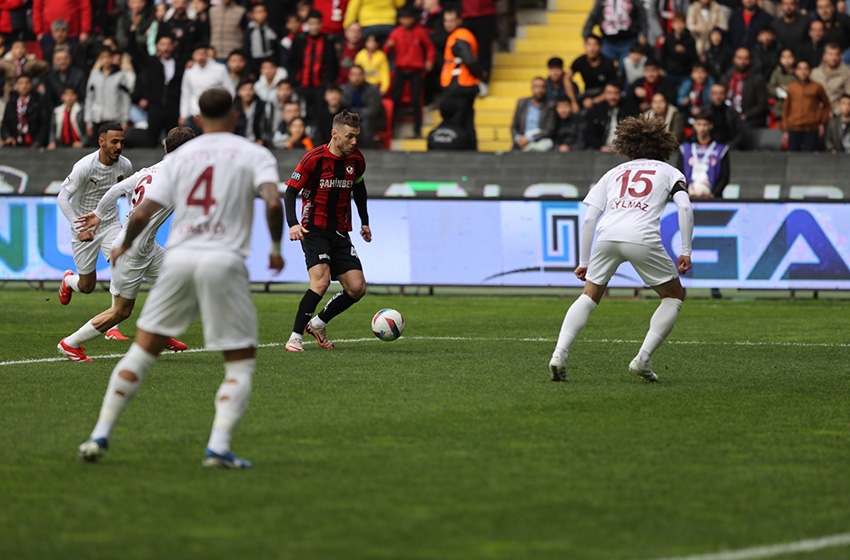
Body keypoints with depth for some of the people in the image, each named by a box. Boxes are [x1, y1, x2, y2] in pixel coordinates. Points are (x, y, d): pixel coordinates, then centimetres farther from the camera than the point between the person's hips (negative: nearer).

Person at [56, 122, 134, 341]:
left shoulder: (125, 166, -7)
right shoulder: (85, 166, -23)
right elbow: (62, 198, -22)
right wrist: (79, 228, -31)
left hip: (110, 224, 3)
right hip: (84, 228, -3)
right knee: (87, 287, 6)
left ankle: (113, 327, -15)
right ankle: (69, 280, 46)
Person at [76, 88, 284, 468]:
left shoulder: (179, 156, 13)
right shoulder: (254, 154, 5)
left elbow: (143, 213, 5)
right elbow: (273, 202, -12)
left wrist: (125, 246, 24)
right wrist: (276, 247, 4)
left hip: (178, 257, 3)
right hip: (224, 260, -3)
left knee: (141, 352, 13)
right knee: (241, 363, 7)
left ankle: (100, 437, 9)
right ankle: (218, 447, -10)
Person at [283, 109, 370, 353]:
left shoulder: (356, 160, 2)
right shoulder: (314, 158, -14)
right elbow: (291, 191, -12)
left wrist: (364, 222, 24)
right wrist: (293, 223, -26)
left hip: (340, 232, 6)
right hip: (314, 230, -6)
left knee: (357, 288, -4)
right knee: (321, 280, -26)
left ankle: (318, 323, 17)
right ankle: (296, 336, -16)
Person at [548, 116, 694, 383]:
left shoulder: (614, 173, 29)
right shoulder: (669, 172, 23)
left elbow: (588, 219, 19)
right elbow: (684, 206, 3)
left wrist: (583, 262, 22)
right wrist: (686, 251, 5)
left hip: (607, 236, 3)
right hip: (643, 238, -3)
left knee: (589, 297, 19)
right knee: (674, 296, 17)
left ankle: (559, 354, 0)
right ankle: (643, 359, 4)